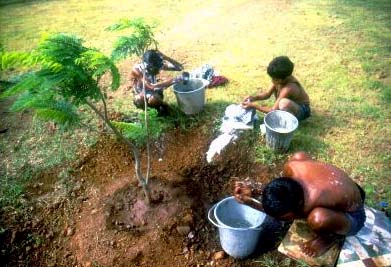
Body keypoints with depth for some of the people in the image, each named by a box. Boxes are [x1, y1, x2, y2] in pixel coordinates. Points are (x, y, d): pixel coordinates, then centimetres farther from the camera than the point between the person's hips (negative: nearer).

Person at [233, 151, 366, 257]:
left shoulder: (313, 201, -42)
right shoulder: (292, 167, -29)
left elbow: (286, 216, -19)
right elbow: (281, 185, -4)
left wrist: (250, 203, -21)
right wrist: (255, 191, -19)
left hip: (353, 216, -6)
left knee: (318, 218, -39)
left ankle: (332, 236, 1)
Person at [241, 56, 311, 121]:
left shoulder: (289, 88, -36)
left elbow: (273, 111, -32)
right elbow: (267, 93, -3)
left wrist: (253, 106, -29)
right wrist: (254, 98, -21)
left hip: (302, 110, -8)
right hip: (292, 103, 8)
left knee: (284, 102, -38)